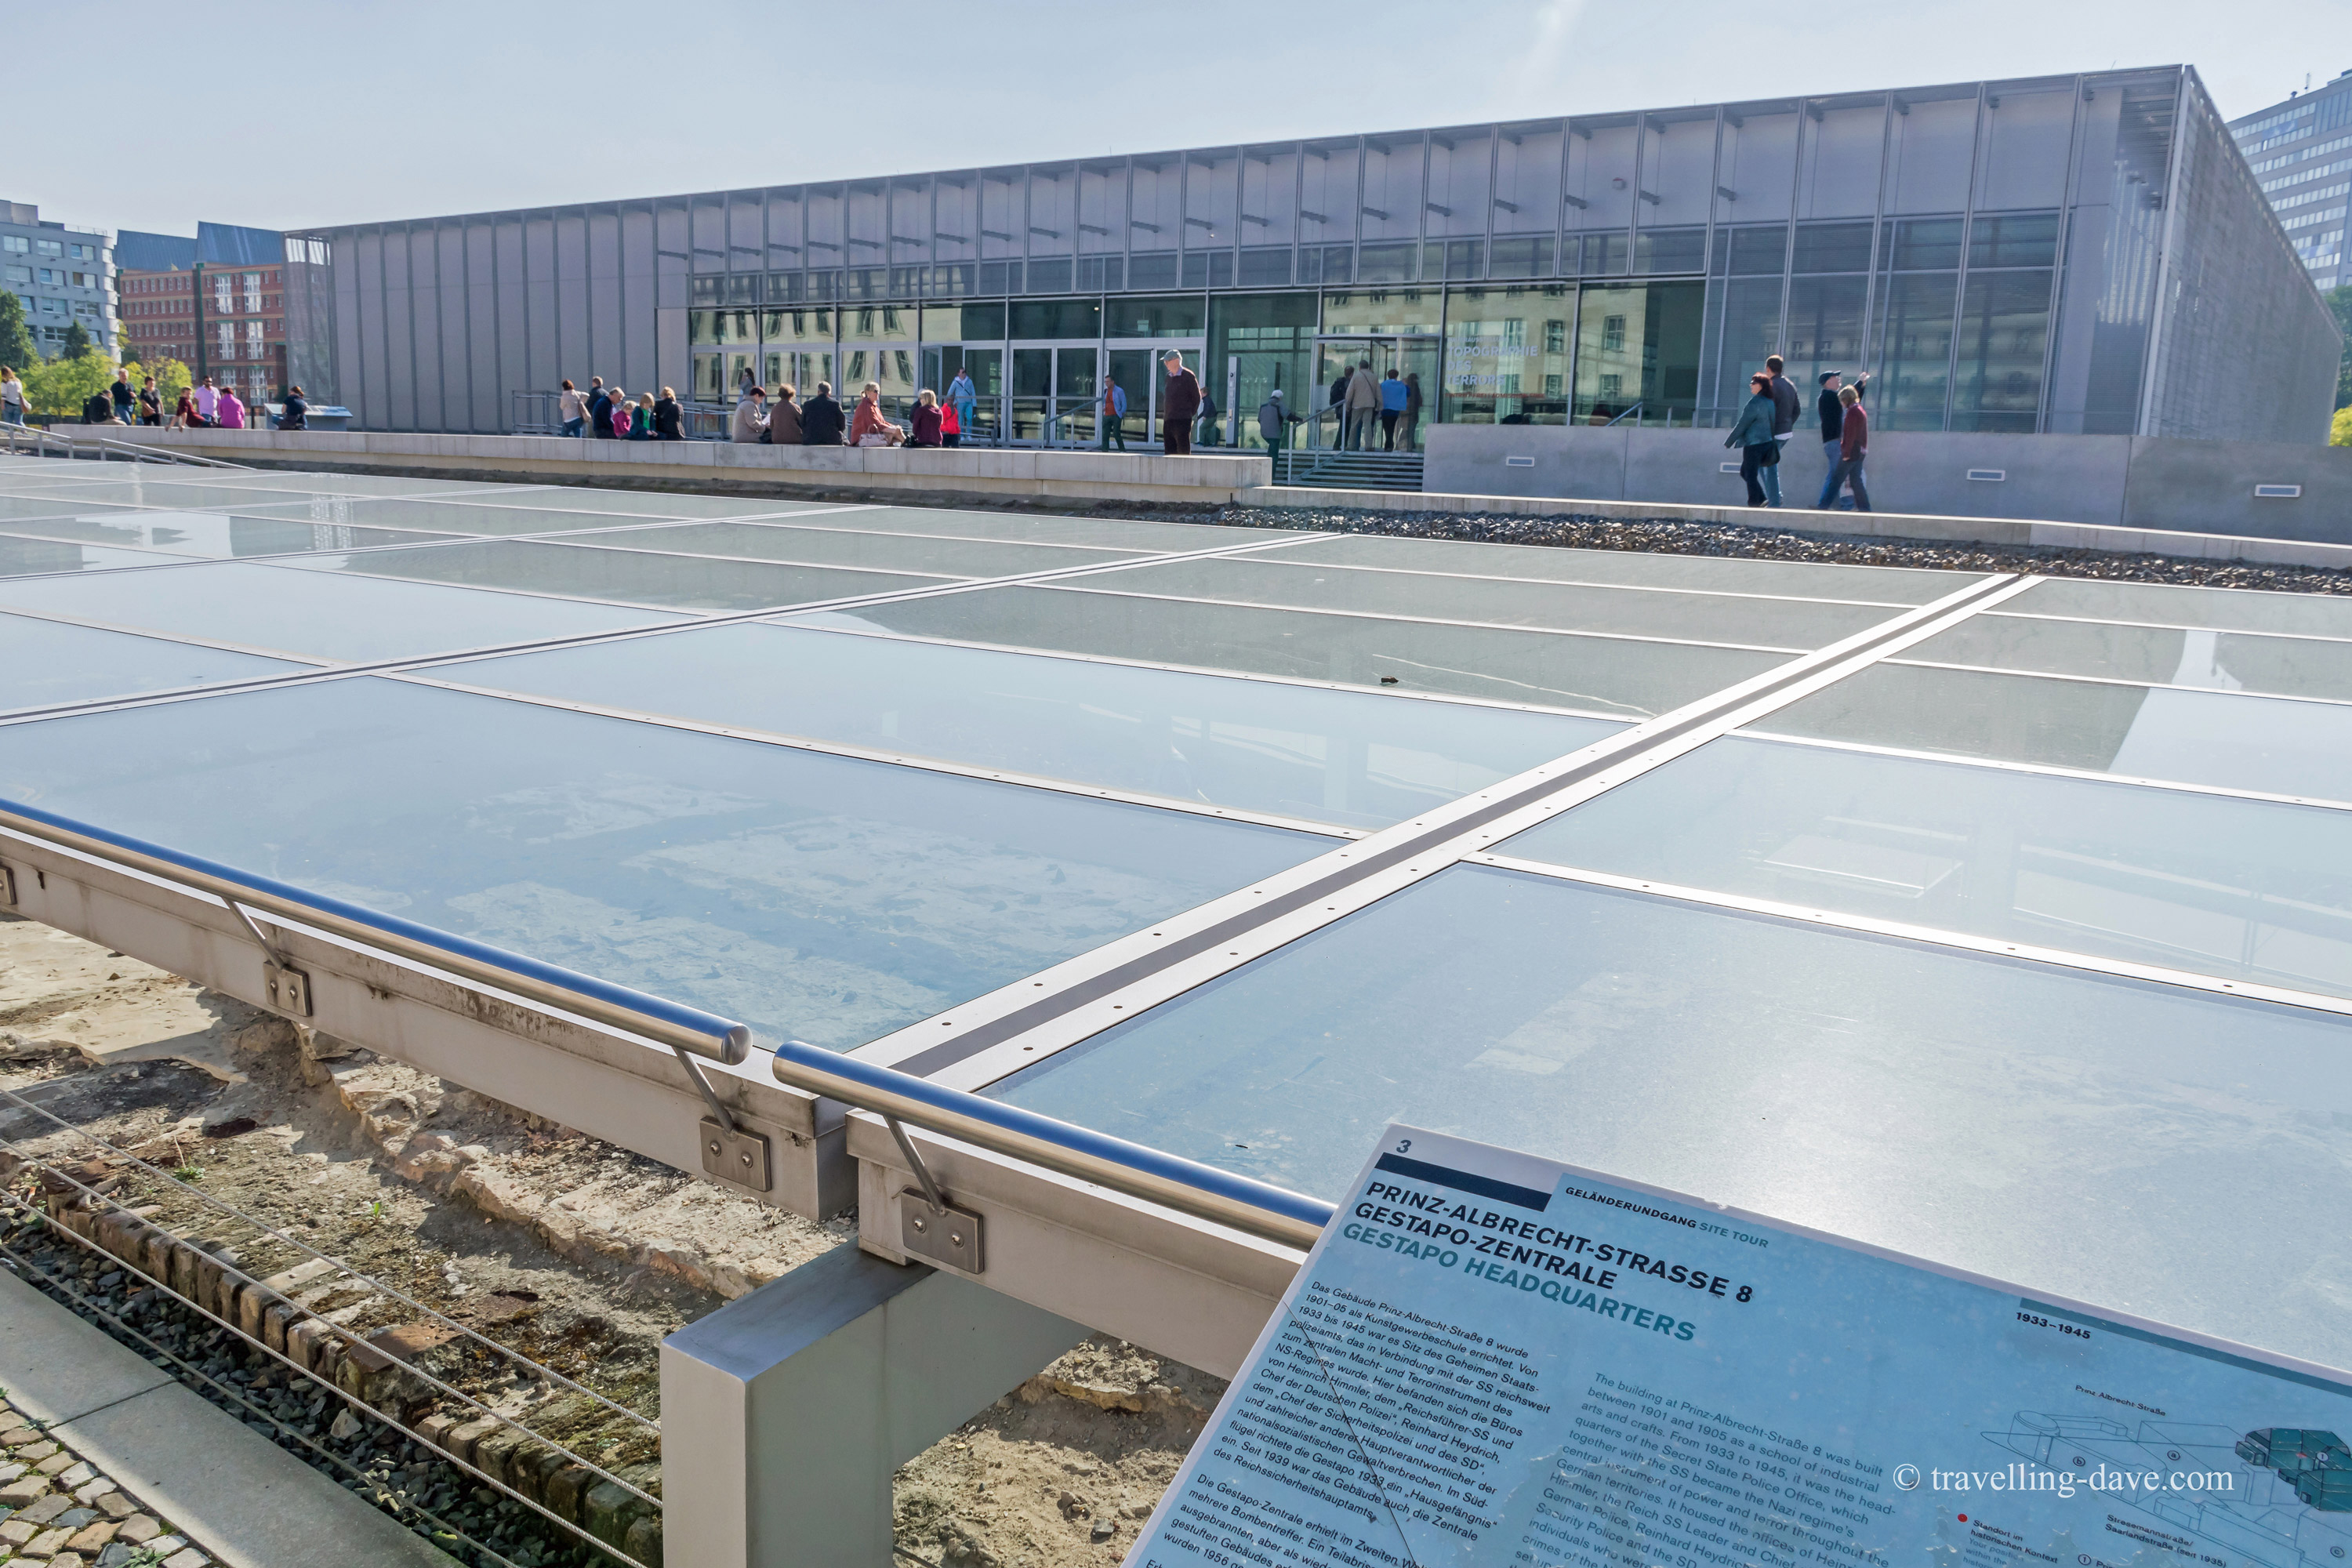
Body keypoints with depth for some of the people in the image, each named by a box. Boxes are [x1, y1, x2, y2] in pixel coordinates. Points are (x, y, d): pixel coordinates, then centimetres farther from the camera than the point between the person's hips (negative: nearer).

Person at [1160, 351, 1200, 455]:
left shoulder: (1188, 376, -5)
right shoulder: (1168, 377, 15)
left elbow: (1197, 397, -3)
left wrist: (1190, 414, -2)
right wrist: (1164, 415, 13)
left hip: (1182, 420, -7)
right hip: (1168, 421, 7)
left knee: (1183, 452, -7)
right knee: (1169, 451, 6)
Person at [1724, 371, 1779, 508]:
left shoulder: (1755, 403, -15)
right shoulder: (1770, 402, 12)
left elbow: (1742, 424, -13)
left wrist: (1728, 442, -6)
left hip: (1754, 444, -9)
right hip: (1767, 442, 9)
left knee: (1750, 476, -3)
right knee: (1744, 472, 18)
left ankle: (1754, 503, -3)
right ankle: (1761, 499, 13)